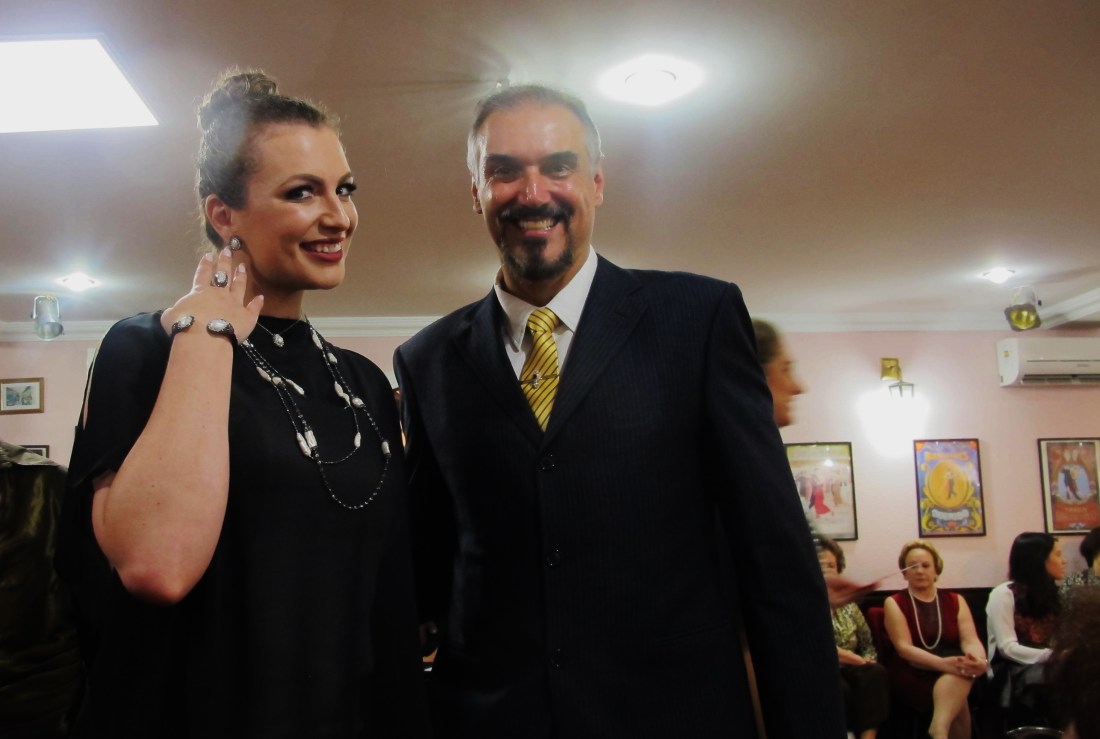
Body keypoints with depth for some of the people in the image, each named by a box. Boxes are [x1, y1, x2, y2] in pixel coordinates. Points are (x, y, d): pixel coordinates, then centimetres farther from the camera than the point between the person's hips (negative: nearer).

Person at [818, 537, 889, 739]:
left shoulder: (848, 604, 15)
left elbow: (868, 645, 16)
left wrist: (866, 663, -8)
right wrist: (857, 660, -16)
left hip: (848, 671, 5)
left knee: (875, 673, -25)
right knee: (839, 688, -35)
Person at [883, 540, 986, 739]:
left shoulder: (955, 601, 15)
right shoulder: (895, 603, 5)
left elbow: (970, 639, -1)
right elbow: (904, 648, -9)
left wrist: (979, 660, -28)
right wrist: (942, 663, -29)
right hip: (911, 673, -3)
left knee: (962, 669, -35)